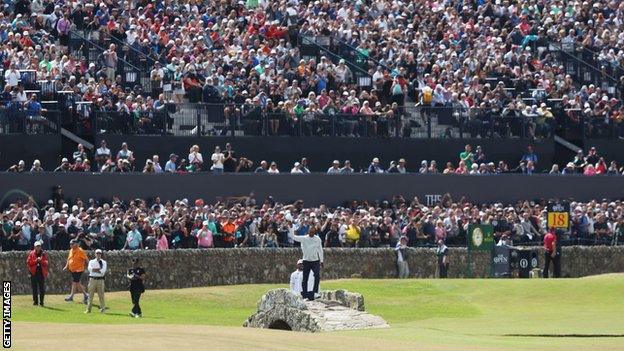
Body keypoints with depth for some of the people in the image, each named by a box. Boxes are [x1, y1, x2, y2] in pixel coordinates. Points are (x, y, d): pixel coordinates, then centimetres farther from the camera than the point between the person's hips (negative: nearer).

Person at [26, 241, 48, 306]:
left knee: (42, 288, -2)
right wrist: (36, 261, -12)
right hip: (34, 273, 0)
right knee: (34, 288, 2)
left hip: (42, 273, 0)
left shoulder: (44, 254, 7)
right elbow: (28, 262, -2)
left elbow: (46, 263, 1)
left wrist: (41, 260, -17)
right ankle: (35, 301, 9)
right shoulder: (31, 254, 6)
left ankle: (41, 302, 5)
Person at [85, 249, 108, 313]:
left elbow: (103, 271, -9)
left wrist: (94, 270, -10)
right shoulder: (91, 262, 10)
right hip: (92, 279, 1)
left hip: (100, 280, -1)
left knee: (101, 295, -2)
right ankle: (88, 309, 3)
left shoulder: (103, 262, 8)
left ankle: (102, 309, 3)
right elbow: (90, 268, -11)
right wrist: (99, 269, -12)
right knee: (90, 295, 1)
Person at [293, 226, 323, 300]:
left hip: (315, 261, 0)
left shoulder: (317, 239, 1)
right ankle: (305, 295, 9)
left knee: (317, 276, -17)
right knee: (305, 279, 2)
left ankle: (315, 292, -8)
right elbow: (294, 237, -14)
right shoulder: (304, 238, -6)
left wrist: (321, 260, 12)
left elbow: (320, 250, 11)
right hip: (306, 261, 0)